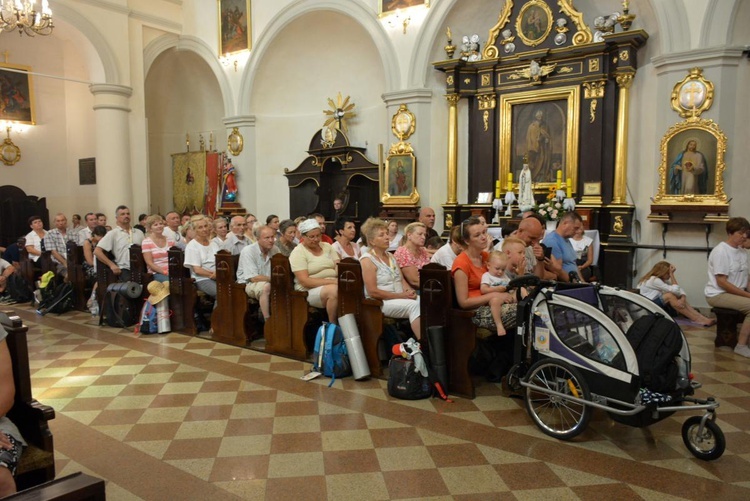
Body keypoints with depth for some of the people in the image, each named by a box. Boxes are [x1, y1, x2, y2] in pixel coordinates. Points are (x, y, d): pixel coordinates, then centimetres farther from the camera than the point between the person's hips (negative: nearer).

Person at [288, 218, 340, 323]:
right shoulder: (298, 252, -4)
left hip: (333, 285, 5)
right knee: (334, 290, -34)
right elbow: (305, 281, -13)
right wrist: (332, 281, -20)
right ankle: (333, 326, -18)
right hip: (310, 290, -5)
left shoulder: (327, 246, 14)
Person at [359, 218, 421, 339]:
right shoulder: (367, 260, -6)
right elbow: (372, 292, -14)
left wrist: (410, 291, -9)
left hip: (401, 298, 7)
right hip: (381, 302, -7)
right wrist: (401, 295, -15)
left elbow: (402, 280, 15)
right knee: (414, 306, -30)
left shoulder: (391, 256, 18)